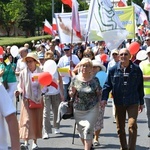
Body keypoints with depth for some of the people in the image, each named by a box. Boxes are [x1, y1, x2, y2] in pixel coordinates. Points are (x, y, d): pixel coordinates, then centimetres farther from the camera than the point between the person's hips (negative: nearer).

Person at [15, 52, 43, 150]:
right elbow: (20, 85, 2)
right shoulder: (23, 73, -4)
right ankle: (26, 142, -13)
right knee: (27, 120, -9)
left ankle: (35, 142, 16)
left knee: (37, 120, 7)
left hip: (38, 99, 1)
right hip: (27, 99, -1)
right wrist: (19, 91, -17)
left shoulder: (40, 72, -2)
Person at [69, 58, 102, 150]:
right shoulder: (75, 79, -1)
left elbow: (99, 94, 3)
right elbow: (71, 94, 6)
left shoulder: (94, 80, -5)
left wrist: (98, 104, -9)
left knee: (88, 129, -13)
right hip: (78, 109, 3)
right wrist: (73, 92, -15)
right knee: (81, 129, 12)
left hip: (92, 109, -3)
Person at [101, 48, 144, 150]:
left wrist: (141, 102, 8)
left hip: (133, 103, -2)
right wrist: (104, 98, -9)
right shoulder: (113, 70, 0)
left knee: (132, 125, -14)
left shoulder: (136, 69, -1)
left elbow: (140, 87, 5)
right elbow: (107, 85, 4)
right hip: (119, 103, 2)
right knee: (120, 128, 11)